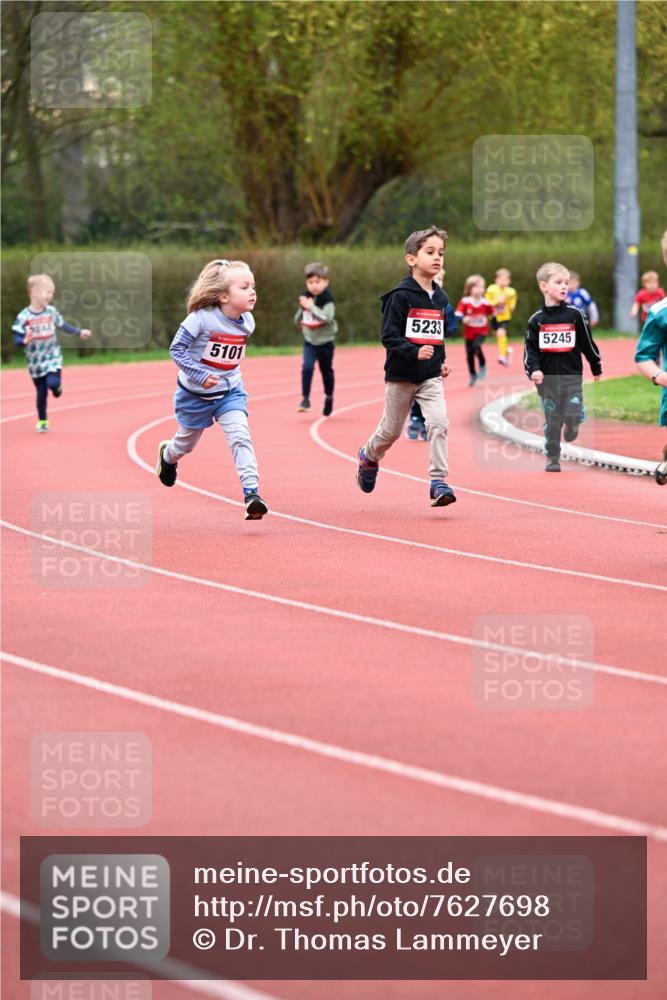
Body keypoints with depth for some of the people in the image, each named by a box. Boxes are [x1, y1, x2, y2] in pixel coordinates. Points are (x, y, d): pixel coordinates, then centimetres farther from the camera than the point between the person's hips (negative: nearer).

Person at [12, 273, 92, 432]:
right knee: (41, 393, 5)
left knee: (53, 383, -21)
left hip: (52, 357, 2)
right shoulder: (24, 317, -16)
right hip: (35, 361, -2)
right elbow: (16, 338, -16)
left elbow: (62, 325, 14)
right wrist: (24, 341, -37)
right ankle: (42, 422, 24)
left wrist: (79, 333, 15)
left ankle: (57, 386, 18)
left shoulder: (51, 312, -3)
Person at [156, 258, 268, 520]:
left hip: (230, 391, 3)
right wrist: (200, 375, -29)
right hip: (195, 393, -3)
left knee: (240, 437, -18)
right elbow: (176, 349, -21)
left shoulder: (247, 322, -8)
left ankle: (251, 493, -20)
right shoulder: (201, 318, -26)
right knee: (187, 441, 19)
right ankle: (167, 456, 54)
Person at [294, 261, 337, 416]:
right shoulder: (306, 298, 0)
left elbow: (327, 317, -31)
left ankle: (329, 398, 34)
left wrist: (310, 306, -30)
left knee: (326, 371, 13)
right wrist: (300, 321, -1)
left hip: (326, 341, -2)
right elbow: (298, 318, 18)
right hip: (310, 341, 3)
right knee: (307, 367, -18)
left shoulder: (327, 300, -14)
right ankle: (305, 399, -14)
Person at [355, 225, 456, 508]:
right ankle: (369, 456, 43)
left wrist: (440, 361, 12)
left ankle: (438, 483, -15)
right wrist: (414, 352, -29)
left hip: (431, 376, 4)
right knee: (391, 430, 10)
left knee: (439, 422, -17)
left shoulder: (440, 298, 7)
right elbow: (389, 335, -17)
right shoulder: (400, 295, -13)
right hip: (401, 374, -4)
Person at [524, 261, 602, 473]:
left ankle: (571, 425, 25)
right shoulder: (537, 320, 0)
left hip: (572, 375, 0)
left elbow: (587, 343, 8)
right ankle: (552, 458, 16)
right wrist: (533, 370, -15)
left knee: (574, 415, -10)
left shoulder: (575, 315, 0)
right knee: (551, 420, 5)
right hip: (547, 378, 0)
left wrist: (596, 368, 15)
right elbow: (530, 348, 1)